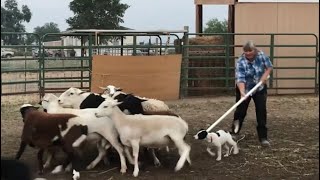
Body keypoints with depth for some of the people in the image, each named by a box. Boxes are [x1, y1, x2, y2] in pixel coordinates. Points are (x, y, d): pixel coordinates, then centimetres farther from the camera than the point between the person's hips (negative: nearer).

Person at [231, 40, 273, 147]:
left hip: (260, 89, 2)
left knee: (261, 112, -5)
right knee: (240, 111, 6)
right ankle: (234, 133, 28)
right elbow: (240, 79, -33)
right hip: (244, 89, -2)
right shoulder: (240, 62, -24)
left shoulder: (261, 55, -14)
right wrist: (242, 92, -48)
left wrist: (265, 75, -17)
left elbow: (269, 66, 2)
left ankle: (263, 138, -1)